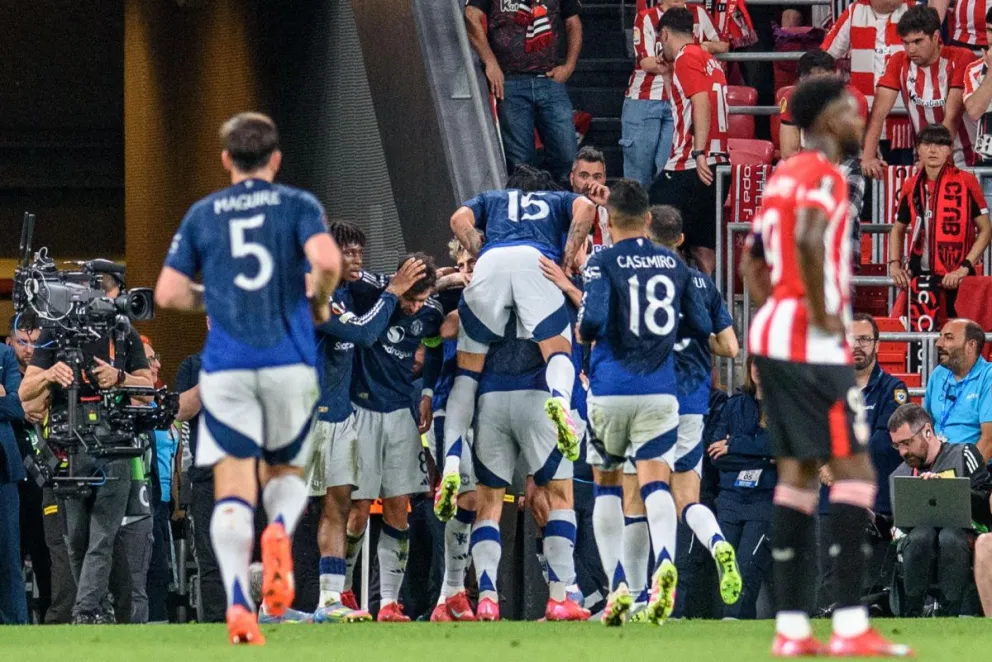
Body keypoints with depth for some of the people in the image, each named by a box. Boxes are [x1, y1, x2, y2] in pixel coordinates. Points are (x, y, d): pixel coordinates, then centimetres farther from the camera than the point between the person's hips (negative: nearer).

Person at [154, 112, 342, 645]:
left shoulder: (201, 215, 10)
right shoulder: (297, 205, 4)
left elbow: (169, 293, 5)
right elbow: (327, 260, -14)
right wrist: (318, 301, 6)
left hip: (225, 368, 0)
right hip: (289, 362, 0)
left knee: (233, 490, -3)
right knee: (286, 470, 19)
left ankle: (238, 602, -23)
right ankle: (280, 531, -16)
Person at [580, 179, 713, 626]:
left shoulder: (603, 263, -3)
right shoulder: (674, 264, 9)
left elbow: (593, 321, -16)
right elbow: (703, 329, 13)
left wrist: (583, 334, 6)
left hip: (610, 391, -1)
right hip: (659, 391, 2)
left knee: (606, 486, 16)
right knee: (656, 482, -8)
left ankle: (617, 587, 8)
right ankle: (665, 562, -38)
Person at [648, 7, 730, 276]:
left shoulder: (686, 58, -6)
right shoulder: (709, 60, 20)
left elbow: (701, 103, -19)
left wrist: (699, 153, -24)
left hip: (690, 164, -9)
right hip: (719, 161, 9)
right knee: (703, 247, 8)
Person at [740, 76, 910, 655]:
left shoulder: (783, 176, 18)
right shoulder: (824, 175, -10)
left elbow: (752, 263, 24)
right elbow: (808, 239, -29)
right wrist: (822, 314, -21)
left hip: (772, 333, 9)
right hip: (814, 347, -9)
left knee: (798, 473, 9)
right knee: (854, 471, -8)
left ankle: (791, 626, 6)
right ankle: (850, 625, -14)